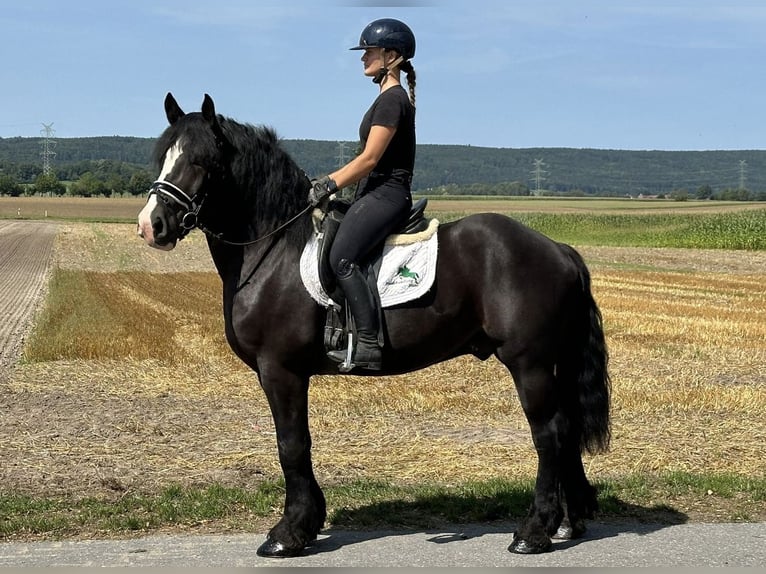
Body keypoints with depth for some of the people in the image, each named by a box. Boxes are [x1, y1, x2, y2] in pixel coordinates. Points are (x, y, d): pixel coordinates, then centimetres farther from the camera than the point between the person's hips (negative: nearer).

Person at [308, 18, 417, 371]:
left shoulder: (392, 99, -12)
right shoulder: (391, 97, 20)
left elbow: (369, 158, -18)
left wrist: (330, 185, -14)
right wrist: (331, 180, 18)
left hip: (386, 195, -11)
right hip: (376, 194, 11)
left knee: (342, 258, -25)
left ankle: (369, 345, -29)